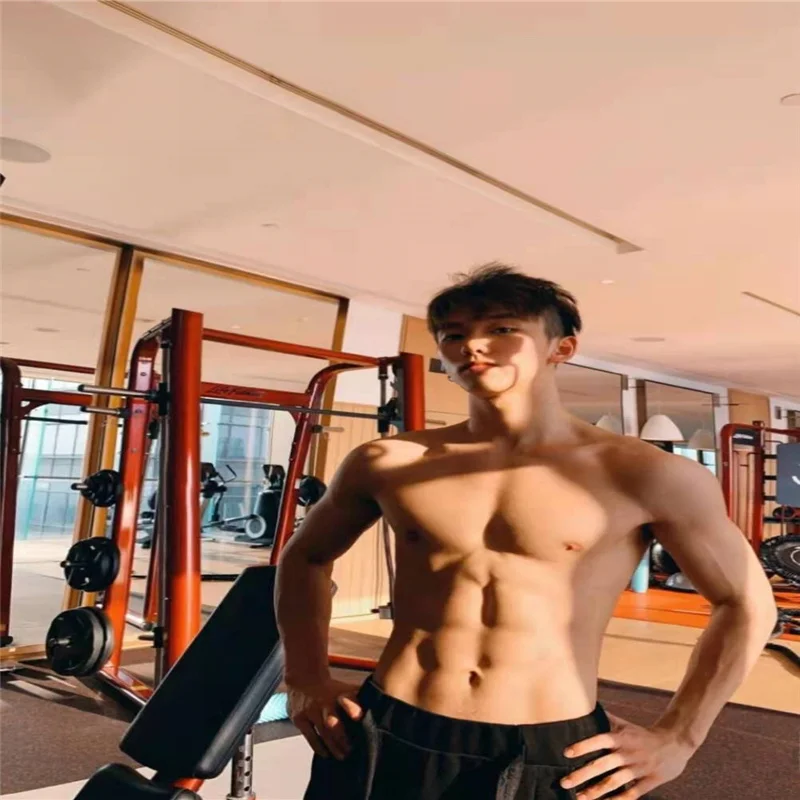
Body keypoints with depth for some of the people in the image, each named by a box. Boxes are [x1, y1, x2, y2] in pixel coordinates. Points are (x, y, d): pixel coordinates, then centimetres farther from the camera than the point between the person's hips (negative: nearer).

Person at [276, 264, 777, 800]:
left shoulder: (641, 476, -8)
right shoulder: (387, 464, -1)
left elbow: (747, 602, 5)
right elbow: (306, 557, 17)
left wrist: (678, 738, 1)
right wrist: (307, 680, 7)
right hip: (388, 741, 2)